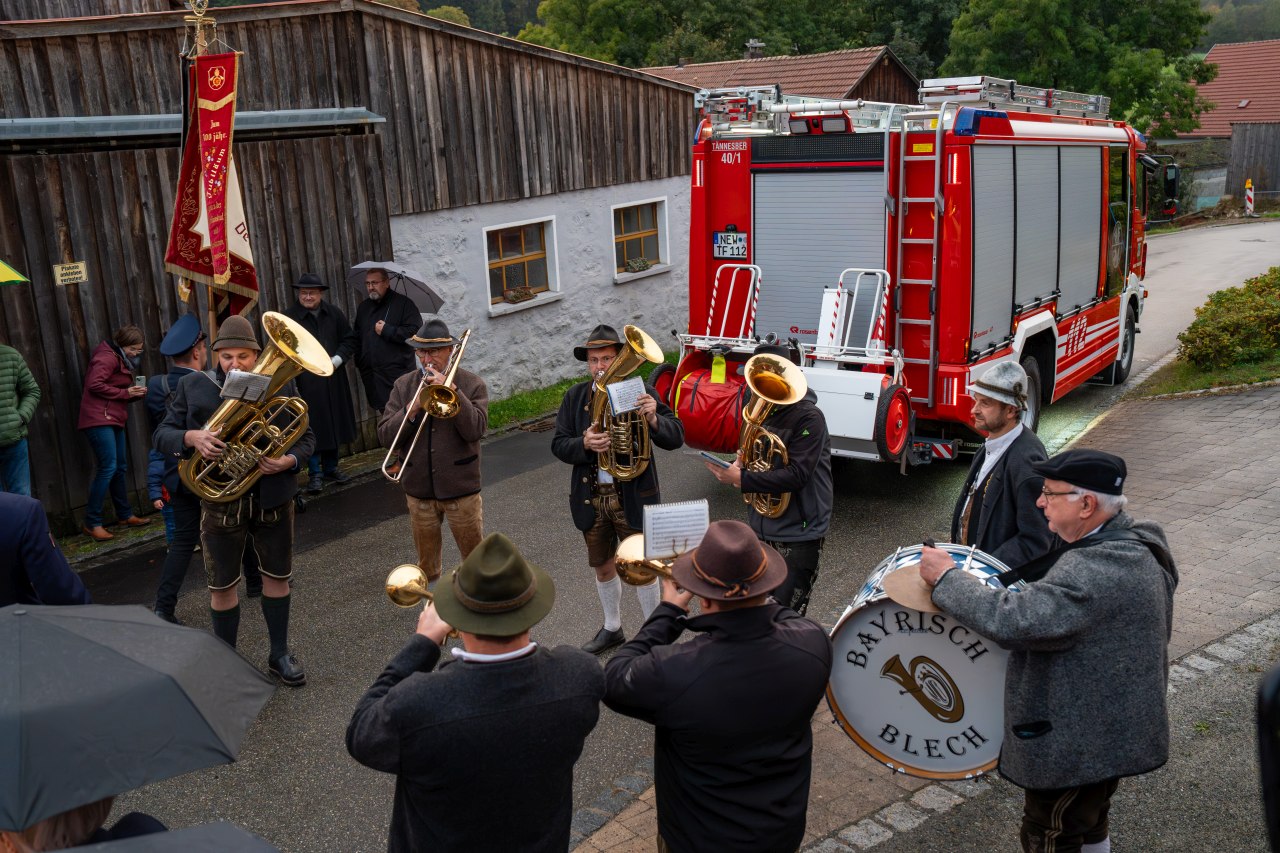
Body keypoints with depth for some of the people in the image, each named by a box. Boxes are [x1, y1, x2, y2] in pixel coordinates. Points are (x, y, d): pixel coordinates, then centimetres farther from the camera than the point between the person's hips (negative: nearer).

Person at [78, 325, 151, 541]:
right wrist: (124, 393, -16)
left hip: (113, 420, 10)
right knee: (108, 468, -14)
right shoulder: (108, 357, -9)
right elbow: (94, 384, -21)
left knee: (120, 468, 13)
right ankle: (92, 523, -10)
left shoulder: (121, 360, 21)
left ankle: (124, 515, 23)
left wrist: (136, 393, 2)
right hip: (99, 419, -10)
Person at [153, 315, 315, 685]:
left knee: (277, 575, 14)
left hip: (273, 497, 1)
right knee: (222, 586, 9)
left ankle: (280, 653, 32)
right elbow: (162, 435, -3)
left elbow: (306, 437, 0)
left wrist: (289, 460, -22)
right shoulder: (193, 386, -3)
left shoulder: (280, 384, -4)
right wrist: (191, 437, -25)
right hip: (220, 500, 0)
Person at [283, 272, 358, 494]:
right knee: (312, 426, -3)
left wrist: (337, 359, -4)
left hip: (333, 380, 4)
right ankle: (314, 474, 6)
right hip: (305, 382, -4)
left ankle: (330, 468, 27)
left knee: (334, 424, 12)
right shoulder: (289, 317, -5)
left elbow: (349, 340, 10)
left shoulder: (334, 313, 7)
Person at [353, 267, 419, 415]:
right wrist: (358, 362, 12)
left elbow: (415, 331, -13)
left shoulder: (403, 303, -2)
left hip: (397, 375, -6)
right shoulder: (364, 307, 18)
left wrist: (387, 331, -12)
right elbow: (357, 337, 25)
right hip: (370, 375, 6)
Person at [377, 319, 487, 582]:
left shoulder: (472, 384, -5)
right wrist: (411, 409, -19)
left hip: (461, 489, -3)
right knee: (426, 565, 17)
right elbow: (386, 437, -4)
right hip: (419, 489, 3)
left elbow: (475, 430, -19)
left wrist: (452, 390, -23)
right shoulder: (404, 386, 3)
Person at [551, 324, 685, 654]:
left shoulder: (641, 392, -9)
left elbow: (676, 437, -13)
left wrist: (653, 419, -34)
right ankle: (612, 628, 38)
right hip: (591, 498, 4)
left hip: (633, 498, -4)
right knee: (602, 565, 18)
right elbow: (558, 445, -2)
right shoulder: (574, 397, 2)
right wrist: (584, 444, -22)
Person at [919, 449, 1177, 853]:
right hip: (1112, 725, 10)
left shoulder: (1096, 570, -33)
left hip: (1079, 739, -9)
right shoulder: (1132, 544, 0)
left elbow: (1014, 620, -38)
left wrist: (946, 577, -27)